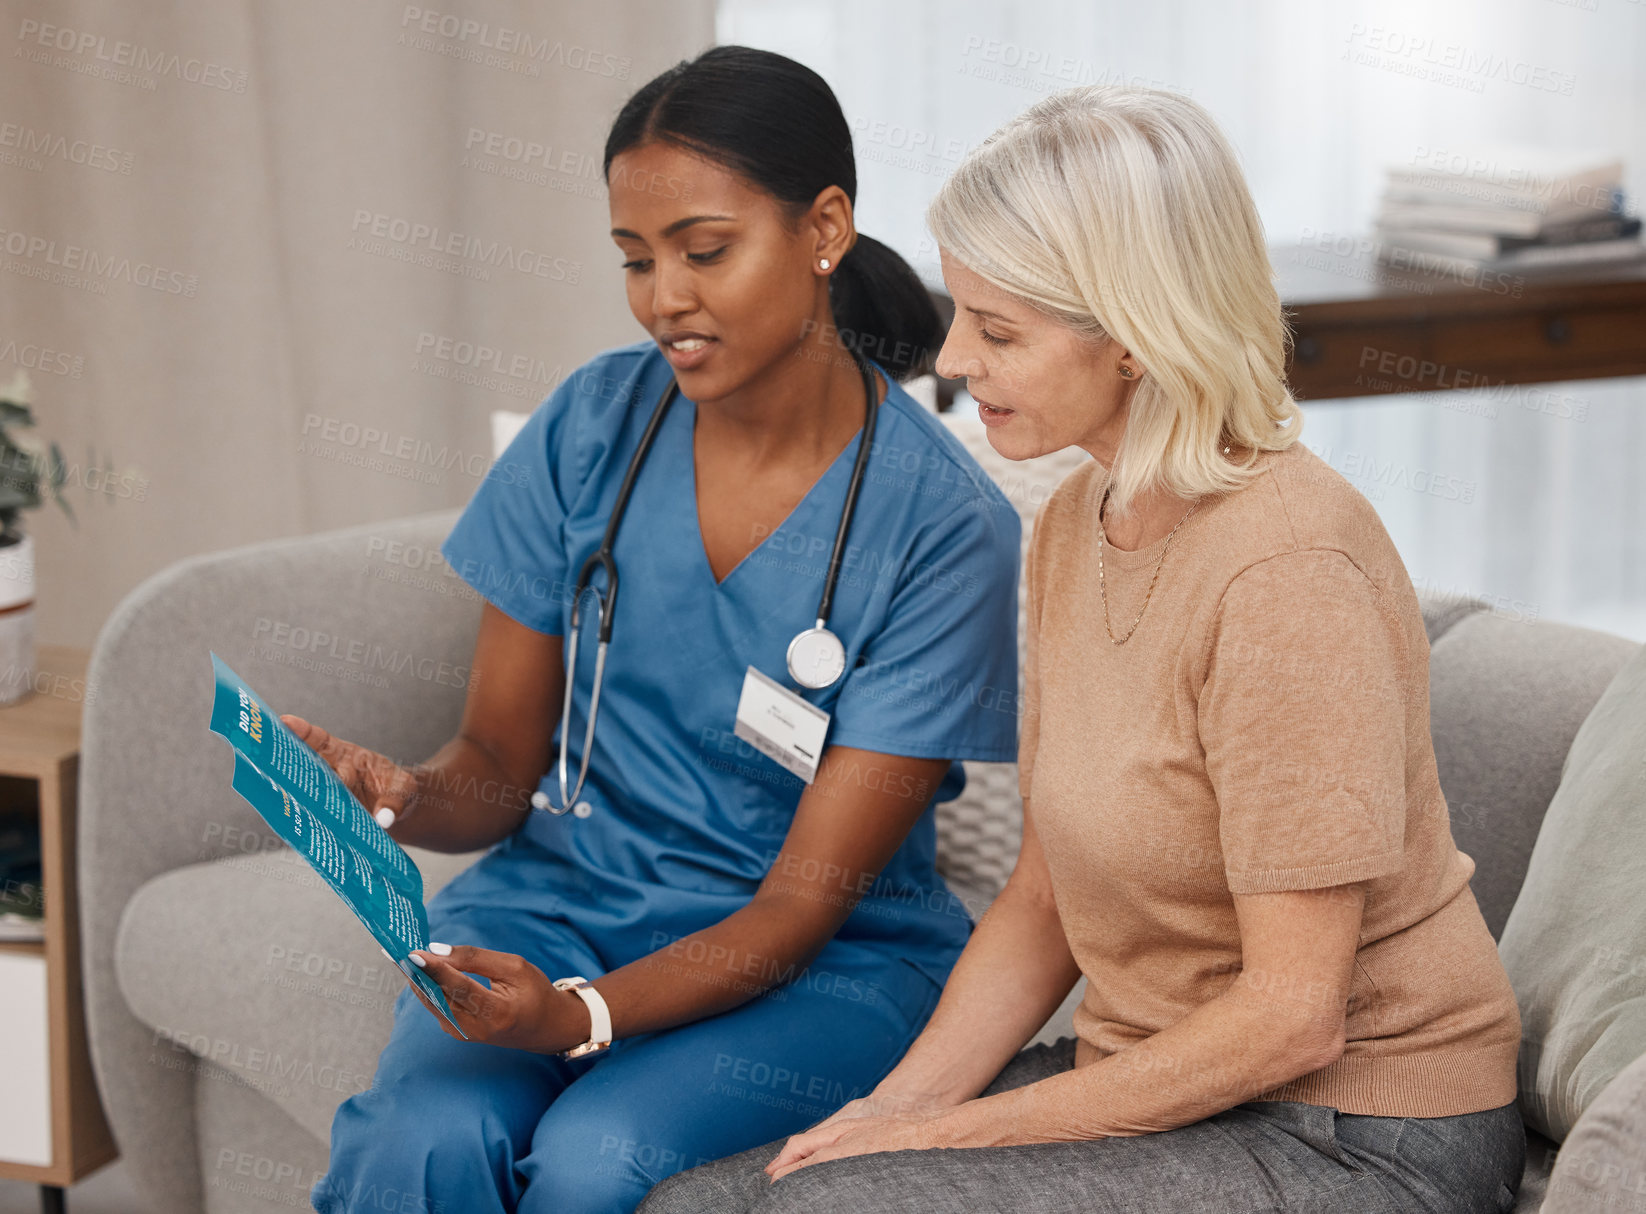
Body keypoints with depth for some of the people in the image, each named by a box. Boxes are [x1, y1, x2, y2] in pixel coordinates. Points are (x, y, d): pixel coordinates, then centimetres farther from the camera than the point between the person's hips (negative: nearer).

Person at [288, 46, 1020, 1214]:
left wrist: (583, 1018, -30)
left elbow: (802, 904, -15)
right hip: (567, 891, 3)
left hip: (830, 957, -2)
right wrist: (407, 798, -21)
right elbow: (498, 764, 3)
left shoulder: (944, 525, -14)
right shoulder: (597, 424, -2)